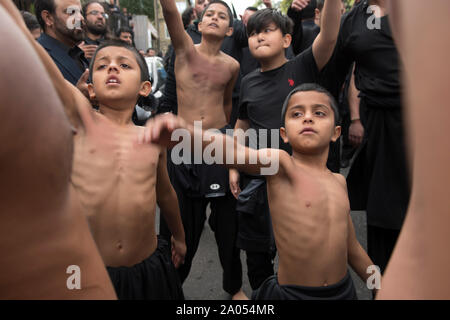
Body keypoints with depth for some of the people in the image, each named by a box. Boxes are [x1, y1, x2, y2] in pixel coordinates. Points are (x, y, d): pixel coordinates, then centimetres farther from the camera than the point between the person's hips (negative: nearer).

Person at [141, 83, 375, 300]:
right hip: (292, 293, -5)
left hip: (344, 290, 5)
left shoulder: (338, 181, 3)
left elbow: (352, 247, 14)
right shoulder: (280, 165, -14)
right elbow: (234, 151, -36)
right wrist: (186, 132, -54)